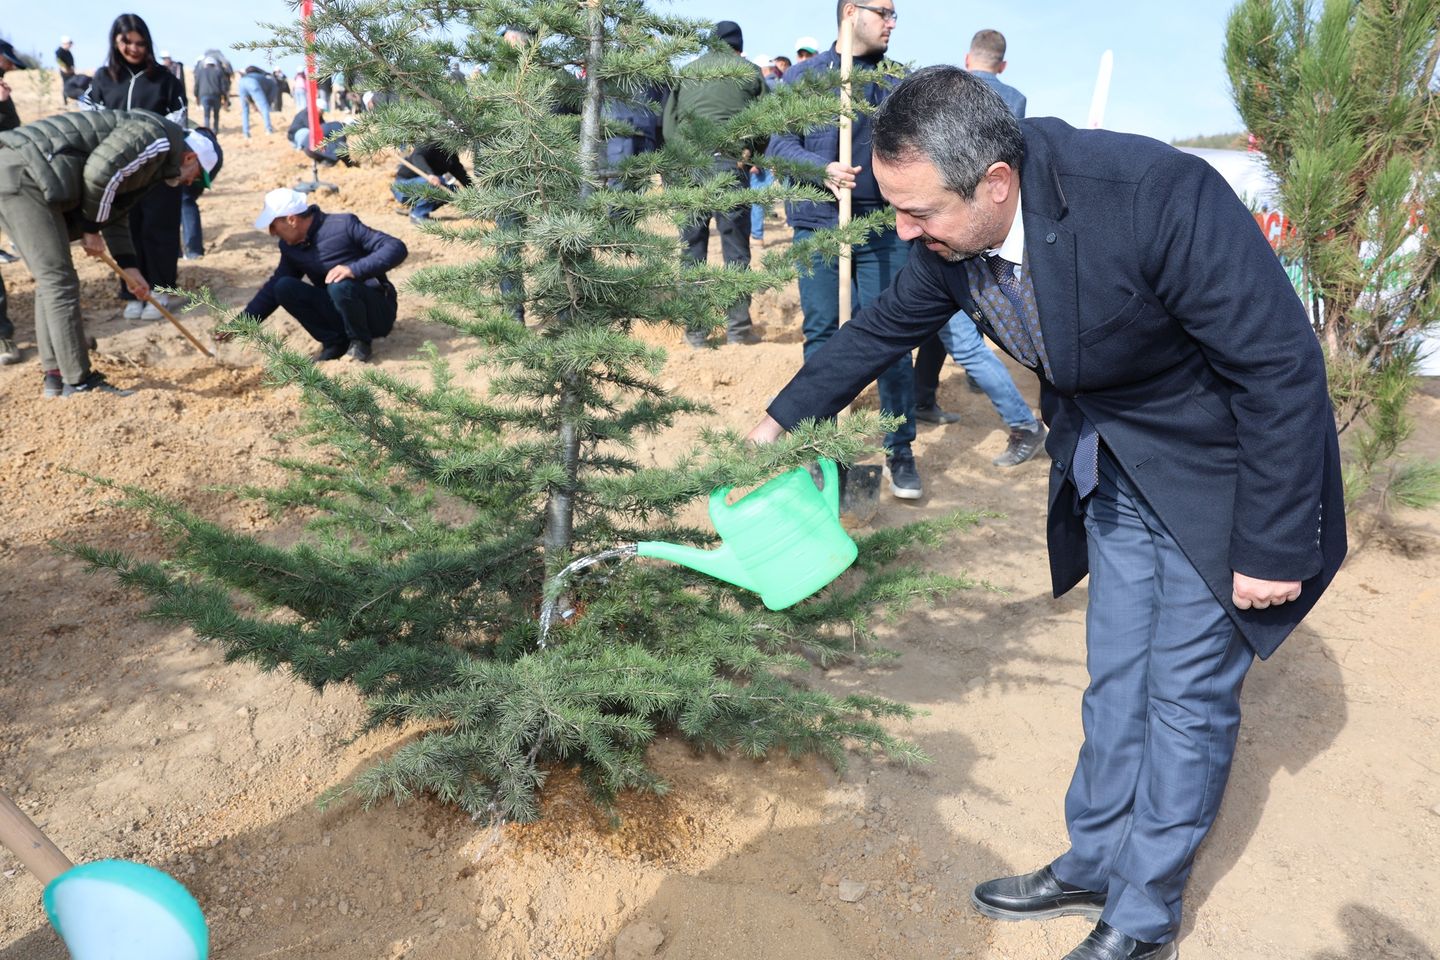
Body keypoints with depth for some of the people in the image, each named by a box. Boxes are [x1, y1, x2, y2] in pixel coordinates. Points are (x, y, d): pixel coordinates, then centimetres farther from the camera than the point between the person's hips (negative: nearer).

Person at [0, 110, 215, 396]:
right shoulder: (159, 139, -7)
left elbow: (116, 212, 30)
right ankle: (79, 384, -1)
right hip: (23, 175, -11)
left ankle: (55, 378, 21)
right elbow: (98, 173, -19)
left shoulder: (150, 157, 24)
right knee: (60, 283, -7)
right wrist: (91, 229, -6)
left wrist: (130, 267, 29)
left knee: (50, 281, 15)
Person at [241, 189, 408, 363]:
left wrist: (355, 269, -35)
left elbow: (396, 248, -23)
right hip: (340, 314, 6)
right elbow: (273, 288, 14)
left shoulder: (343, 225, -16)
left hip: (377, 311, -6)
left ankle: (360, 342, -10)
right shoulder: (290, 247, 4)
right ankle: (335, 342, -3)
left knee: (341, 286, -36)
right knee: (283, 287, -12)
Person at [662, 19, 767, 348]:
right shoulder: (751, 72, 10)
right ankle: (738, 327, 3)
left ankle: (695, 329, 7)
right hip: (731, 164, -1)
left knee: (692, 248, 6)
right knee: (736, 249, 3)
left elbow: (668, 122, 9)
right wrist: (756, 156, 23)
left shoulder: (686, 71, 14)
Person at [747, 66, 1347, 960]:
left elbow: (1282, 364, -26)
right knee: (1115, 680, 16)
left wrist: (1273, 549, -20)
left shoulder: (1157, 195, -34)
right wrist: (781, 421, 12)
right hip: (1111, 473, 6)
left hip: (1220, 470, -5)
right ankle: (1093, 863, 36)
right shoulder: (955, 235, -14)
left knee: (1187, 694, 4)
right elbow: (884, 327, 6)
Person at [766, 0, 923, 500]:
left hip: (884, 228, 1)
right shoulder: (805, 74, 6)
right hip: (819, 225, -1)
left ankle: (901, 450, 11)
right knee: (821, 335, 5)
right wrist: (822, 168, -17)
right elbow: (779, 143, 1)